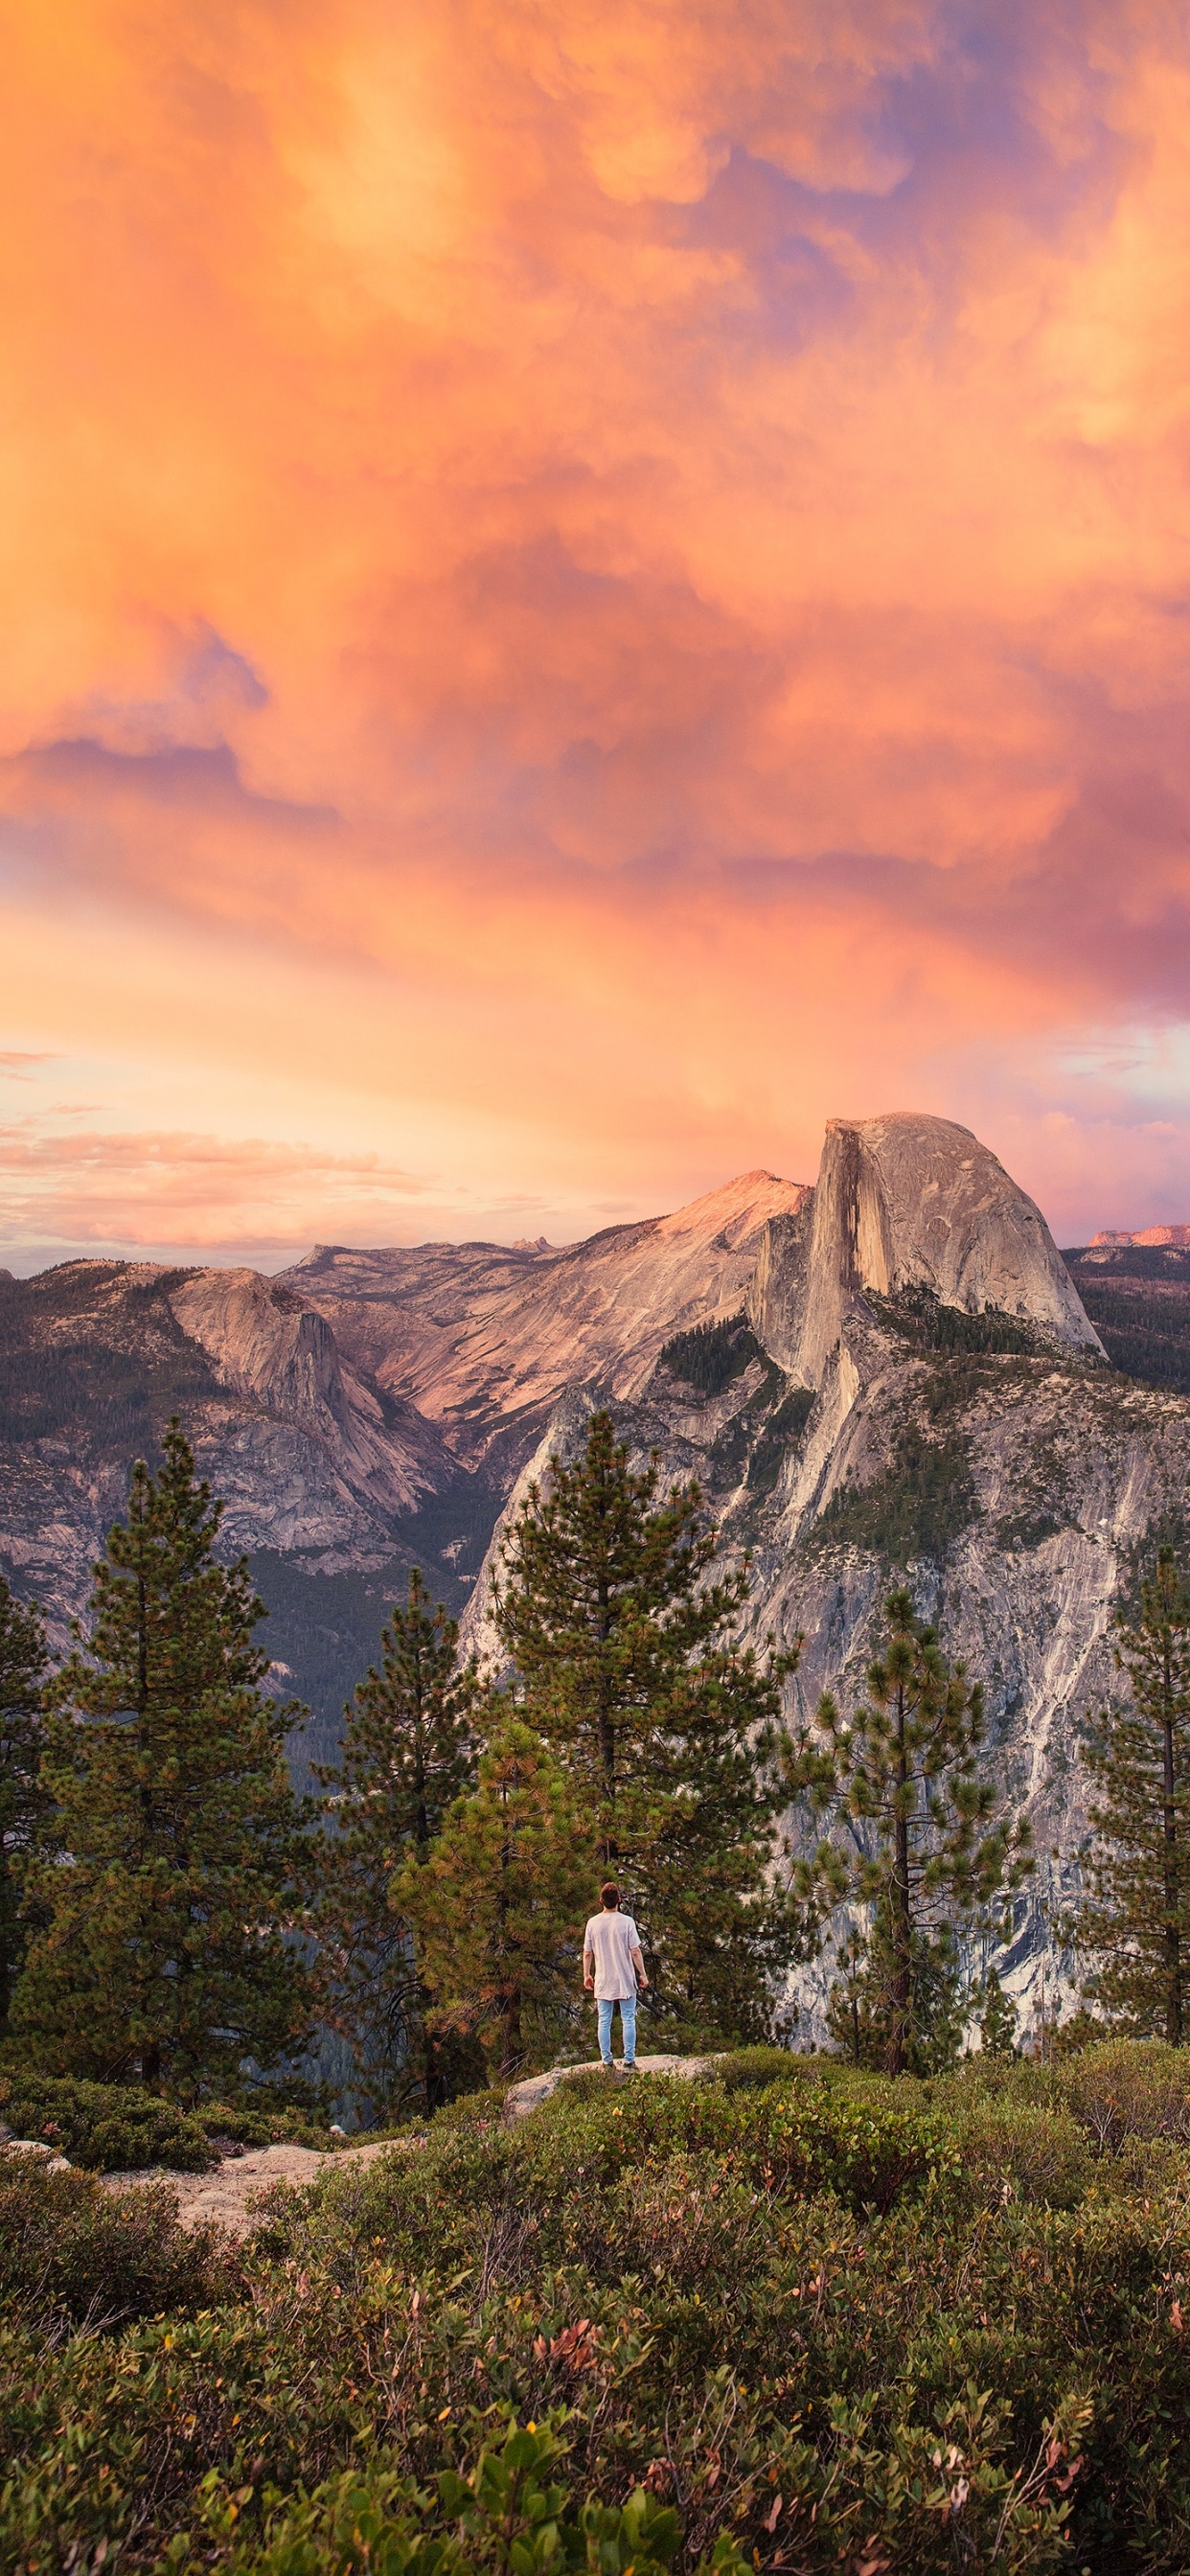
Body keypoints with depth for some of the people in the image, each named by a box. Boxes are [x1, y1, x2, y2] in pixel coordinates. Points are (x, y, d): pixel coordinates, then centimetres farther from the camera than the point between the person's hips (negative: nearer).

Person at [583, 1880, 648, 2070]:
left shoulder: (593, 1923, -3)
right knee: (628, 2020, 6)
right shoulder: (626, 1921, -11)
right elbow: (635, 1951, -10)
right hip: (625, 1980, -2)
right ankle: (629, 2061, 5)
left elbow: (587, 1953, 3)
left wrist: (587, 1975, 15)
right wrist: (642, 1974, -1)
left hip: (603, 1981, 2)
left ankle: (606, 2062, 11)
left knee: (604, 2021, 9)